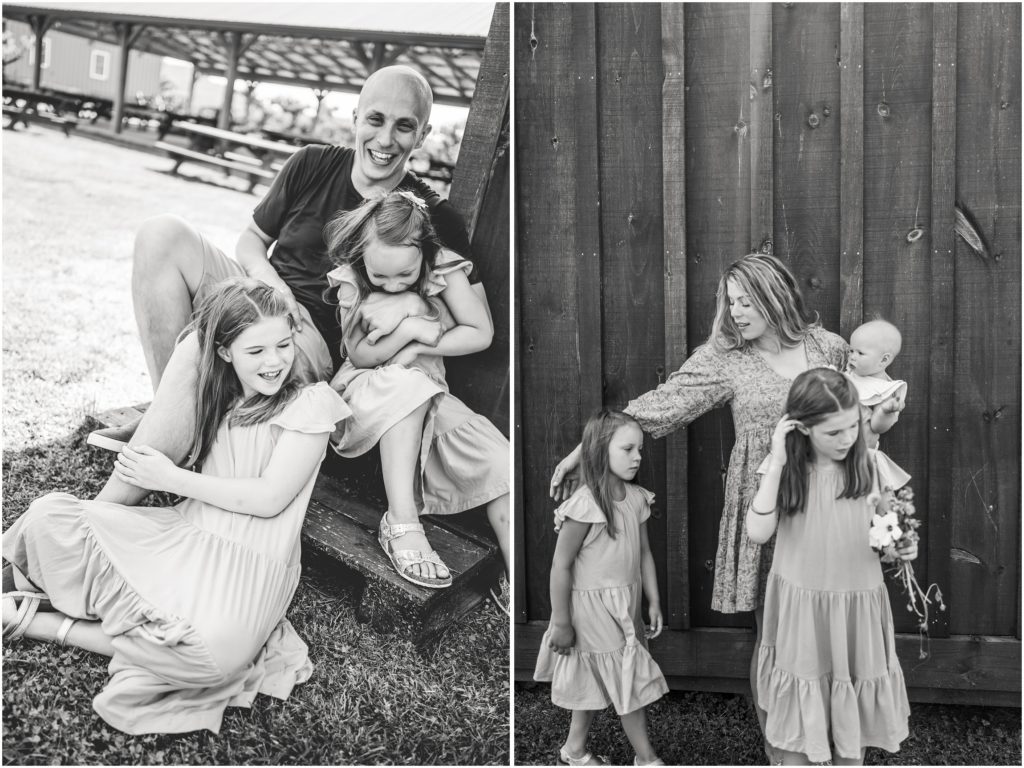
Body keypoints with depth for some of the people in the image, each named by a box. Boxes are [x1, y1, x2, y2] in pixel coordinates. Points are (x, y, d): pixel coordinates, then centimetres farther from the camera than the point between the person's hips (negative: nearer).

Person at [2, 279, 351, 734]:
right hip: (182, 533, 4)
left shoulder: (310, 403, -5)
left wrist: (171, 479, -6)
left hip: (248, 563, -4)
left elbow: (269, 498, -11)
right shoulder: (219, 398, 13)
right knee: (50, 515, -13)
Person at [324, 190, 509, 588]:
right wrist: (409, 330, -22)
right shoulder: (351, 279, -11)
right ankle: (401, 521, -36)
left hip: (427, 396, 2)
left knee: (497, 459, -22)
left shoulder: (444, 268, -10)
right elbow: (359, 355, -8)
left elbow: (481, 334, -11)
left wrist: (416, 349, -17)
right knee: (404, 385, -39)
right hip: (365, 389, -2)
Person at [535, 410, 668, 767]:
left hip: (626, 604, 7)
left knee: (597, 681, 19)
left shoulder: (636, 498, 1)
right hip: (594, 607, -7)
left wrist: (654, 602, 10)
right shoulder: (586, 504, -22)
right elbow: (561, 565, -18)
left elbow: (643, 553, 11)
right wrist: (561, 623, -15)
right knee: (633, 682, 2)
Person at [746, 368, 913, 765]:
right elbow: (758, 532, -23)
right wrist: (777, 463, -25)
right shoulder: (784, 468, -10)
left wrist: (902, 545, -17)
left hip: (858, 609, 1)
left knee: (854, 714, 15)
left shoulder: (870, 465, -7)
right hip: (799, 610, -1)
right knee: (797, 716, 9)